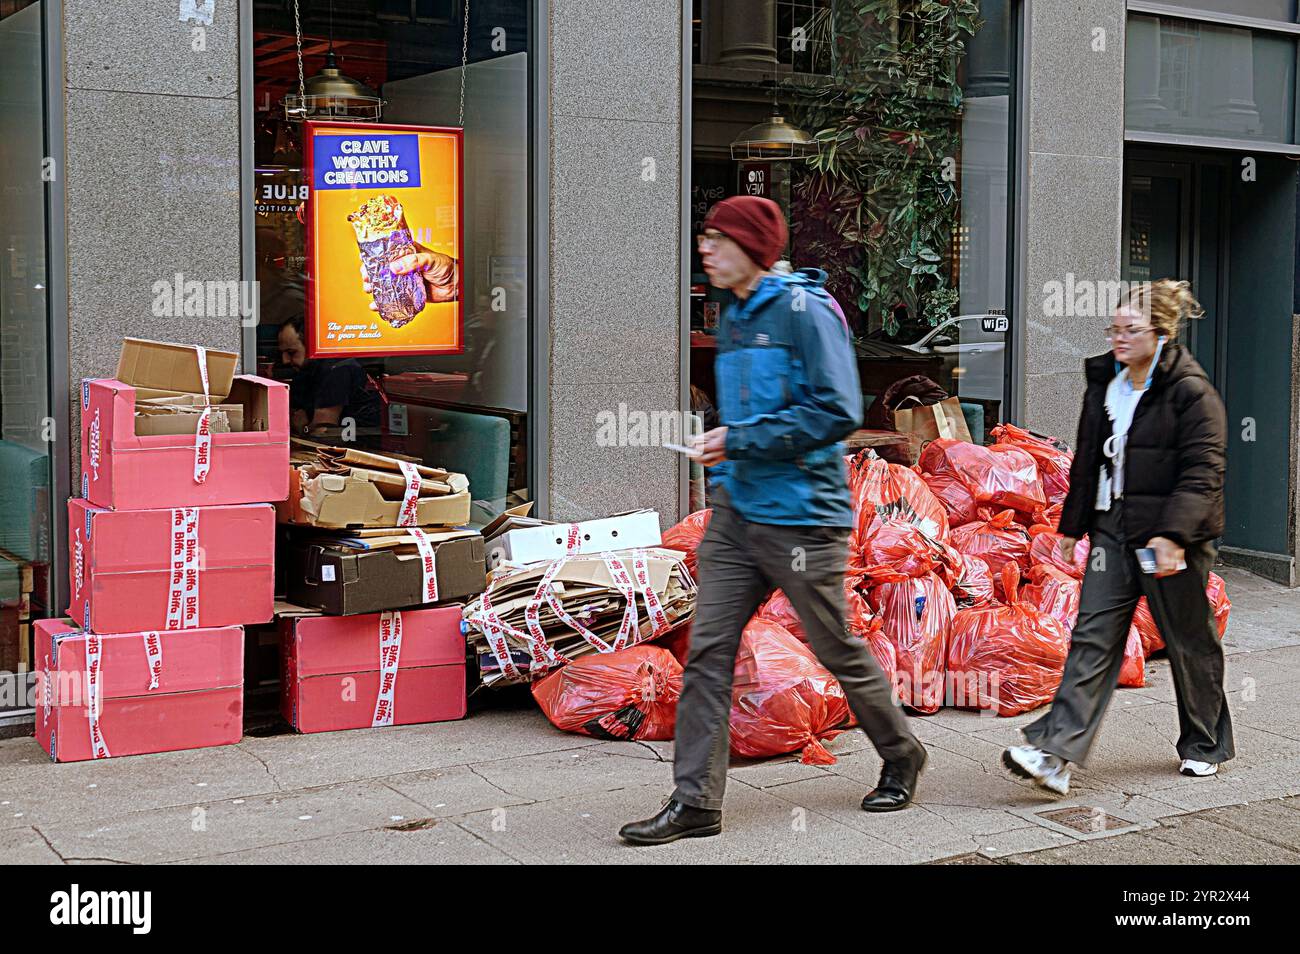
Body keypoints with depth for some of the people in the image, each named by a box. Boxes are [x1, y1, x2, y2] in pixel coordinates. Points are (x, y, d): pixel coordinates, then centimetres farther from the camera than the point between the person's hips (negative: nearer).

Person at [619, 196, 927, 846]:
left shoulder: (805, 310, -11)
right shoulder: (733, 317, 14)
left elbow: (838, 411, -19)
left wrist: (741, 440, -19)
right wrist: (727, 453, 13)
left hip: (801, 517, -7)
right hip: (736, 511, 7)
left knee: (837, 651, 7)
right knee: (708, 649, -1)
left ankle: (900, 757, 31)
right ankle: (695, 800, 3)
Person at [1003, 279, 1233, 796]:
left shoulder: (1190, 392, -10)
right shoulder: (1104, 386, 10)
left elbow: (1201, 473, -16)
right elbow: (1087, 462, 18)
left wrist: (1173, 534, -25)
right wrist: (1072, 525, 19)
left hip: (1173, 538, -6)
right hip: (1114, 531, 6)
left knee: (1189, 642, 10)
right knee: (1092, 637, -4)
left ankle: (1206, 743, 31)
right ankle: (1057, 753, -11)